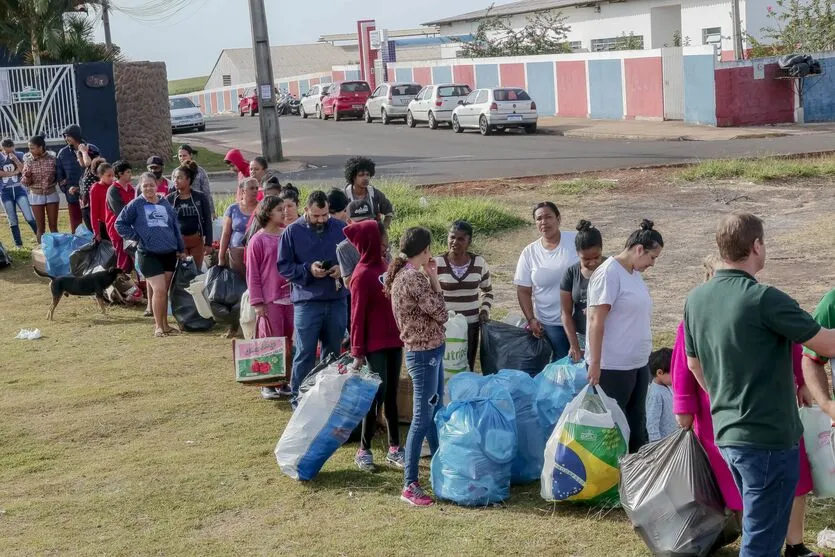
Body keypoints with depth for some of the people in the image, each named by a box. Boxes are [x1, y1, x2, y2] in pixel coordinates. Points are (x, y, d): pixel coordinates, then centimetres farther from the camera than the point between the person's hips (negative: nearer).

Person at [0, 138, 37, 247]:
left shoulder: (20, 155, 0)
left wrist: (15, 159, -19)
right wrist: (14, 172, -13)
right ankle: (18, 244, 14)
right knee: (13, 221, 6)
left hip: (19, 189, -1)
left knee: (29, 217, -9)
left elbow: (24, 171, -10)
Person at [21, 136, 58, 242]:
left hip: (51, 194, 0)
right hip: (36, 196, 0)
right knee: (40, 227, 4)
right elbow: (25, 182, -3)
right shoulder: (28, 160, -6)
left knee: (53, 226, 6)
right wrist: (26, 176, -24)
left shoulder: (52, 158, -7)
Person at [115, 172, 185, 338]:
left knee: (164, 290, 10)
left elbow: (175, 227, 16)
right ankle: (158, 326, -2)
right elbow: (120, 224, 3)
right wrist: (136, 237, -4)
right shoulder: (136, 205, 0)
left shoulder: (165, 204, 11)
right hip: (149, 255, -4)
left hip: (169, 254, 4)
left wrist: (181, 249, 17)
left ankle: (164, 324, 20)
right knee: (159, 289, -12)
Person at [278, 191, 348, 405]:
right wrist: (308, 269, -16)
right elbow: (283, 267, -2)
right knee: (305, 354, 1)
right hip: (306, 301, -3)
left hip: (337, 301, 3)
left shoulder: (341, 229, 2)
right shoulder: (292, 232, -3)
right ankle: (298, 398, 10)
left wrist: (343, 268, -10)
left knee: (333, 353, 13)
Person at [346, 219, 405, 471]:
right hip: (375, 346, -7)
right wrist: (357, 353, -14)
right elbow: (357, 316, -15)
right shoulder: (362, 275, -17)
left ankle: (394, 448, 22)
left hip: (394, 340, 7)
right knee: (377, 395, 0)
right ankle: (363, 450, 14)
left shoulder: (384, 265, 7)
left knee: (391, 394, 13)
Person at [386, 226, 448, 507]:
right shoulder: (414, 278, -22)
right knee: (422, 418, -6)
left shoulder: (402, 274, 8)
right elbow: (440, 314, -15)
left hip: (427, 351, 10)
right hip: (425, 354, -10)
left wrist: (429, 277, 5)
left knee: (435, 413, 20)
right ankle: (410, 485, -1)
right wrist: (434, 279, -9)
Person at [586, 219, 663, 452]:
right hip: (613, 367, -9)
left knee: (637, 423, 15)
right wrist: (595, 363, -20)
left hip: (639, 364, 9)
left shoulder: (635, 273, 12)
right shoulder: (609, 273, -15)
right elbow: (595, 320, -18)